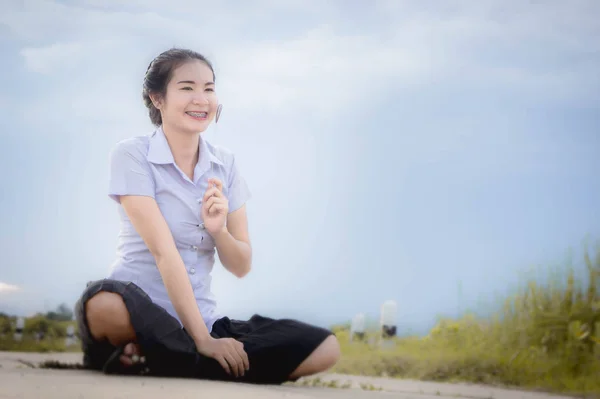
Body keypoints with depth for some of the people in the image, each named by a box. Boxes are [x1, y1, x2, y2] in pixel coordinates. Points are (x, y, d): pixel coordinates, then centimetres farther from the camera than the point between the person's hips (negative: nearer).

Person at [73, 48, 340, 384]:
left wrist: (218, 229, -15)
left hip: (202, 318, 7)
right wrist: (201, 340, -22)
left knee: (325, 349, -14)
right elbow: (163, 251, -16)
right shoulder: (133, 155, -6)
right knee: (105, 305, -43)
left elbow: (241, 266, 8)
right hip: (141, 312, -6)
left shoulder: (225, 164, 9)